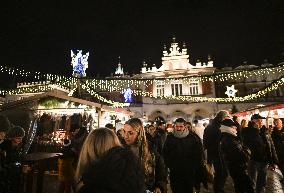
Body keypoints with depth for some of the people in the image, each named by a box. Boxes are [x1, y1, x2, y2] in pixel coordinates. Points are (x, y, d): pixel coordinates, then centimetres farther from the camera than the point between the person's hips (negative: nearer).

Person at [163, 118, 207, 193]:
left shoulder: (193, 137, -8)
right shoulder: (170, 137, -1)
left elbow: (199, 154, -2)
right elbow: (165, 153, 6)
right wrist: (169, 165, -1)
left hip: (189, 173, -1)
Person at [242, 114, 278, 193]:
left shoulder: (265, 131, 5)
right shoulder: (247, 131, -11)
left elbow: (271, 146, 9)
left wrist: (273, 161, 8)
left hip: (265, 161, 5)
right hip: (254, 161, -5)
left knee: (262, 183, 21)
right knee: (252, 184, 8)